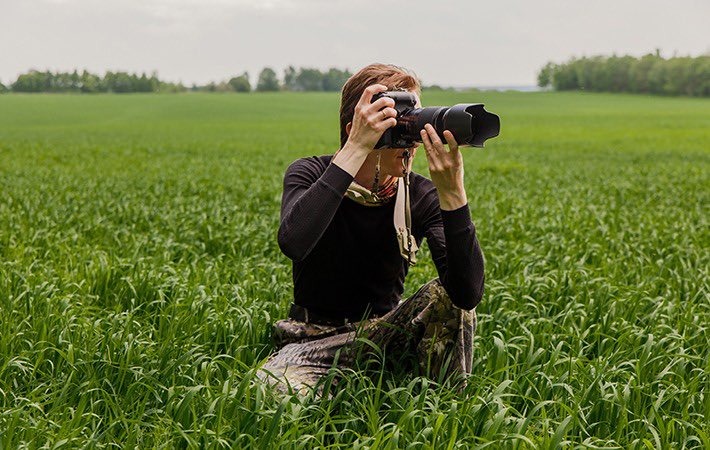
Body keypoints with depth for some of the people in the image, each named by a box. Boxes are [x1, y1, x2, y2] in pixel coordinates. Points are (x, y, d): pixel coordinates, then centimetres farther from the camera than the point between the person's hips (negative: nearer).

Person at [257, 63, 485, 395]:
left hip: (386, 329, 2)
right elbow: (293, 243, -39)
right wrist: (355, 150, -39)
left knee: (448, 295, -26)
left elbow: (468, 294, -26)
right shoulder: (309, 175, -13)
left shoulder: (422, 196, -11)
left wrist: (453, 193, -35)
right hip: (316, 338, -1)